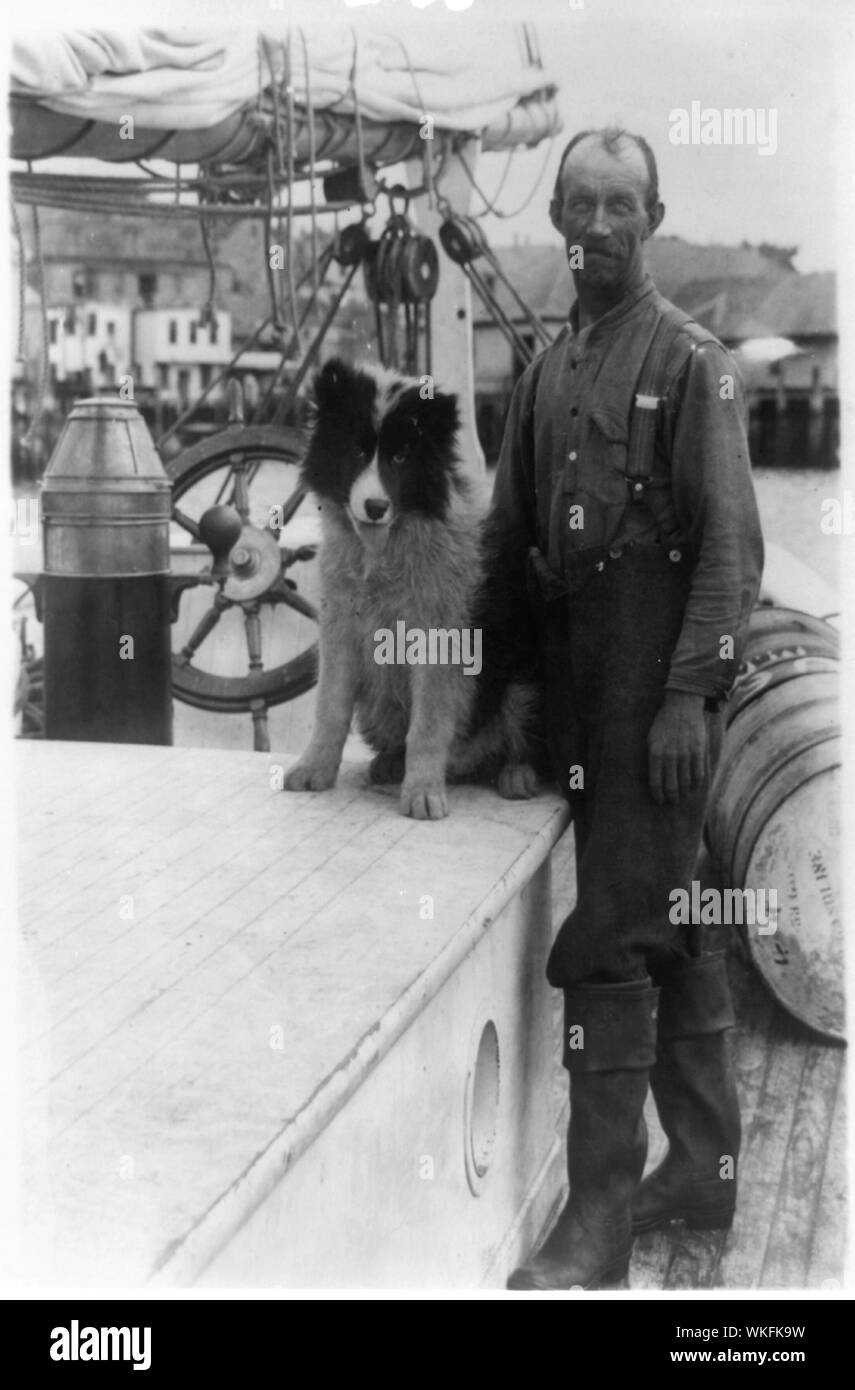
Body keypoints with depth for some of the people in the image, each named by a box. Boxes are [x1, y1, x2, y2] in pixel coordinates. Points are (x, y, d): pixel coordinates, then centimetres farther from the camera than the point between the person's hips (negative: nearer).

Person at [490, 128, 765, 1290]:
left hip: (659, 681, -7)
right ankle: (705, 1165, 28)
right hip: (575, 675, 7)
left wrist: (691, 694, -19)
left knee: (611, 942, -9)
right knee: (672, 928, 15)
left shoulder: (690, 360, -6)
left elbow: (730, 541, -12)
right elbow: (511, 530, 15)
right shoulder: (547, 368, 14)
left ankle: (599, 1224, -2)